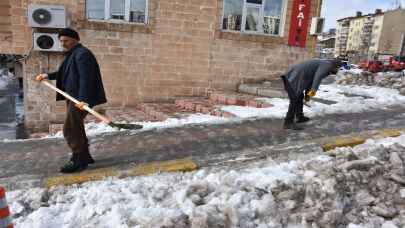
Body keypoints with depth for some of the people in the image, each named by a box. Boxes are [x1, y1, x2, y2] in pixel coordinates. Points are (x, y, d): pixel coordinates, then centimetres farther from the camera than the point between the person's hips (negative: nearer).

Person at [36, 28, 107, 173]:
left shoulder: (82, 54, -14)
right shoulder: (72, 54, 20)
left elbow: (85, 78, -25)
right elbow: (64, 73, 32)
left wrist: (83, 99, -33)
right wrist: (48, 76, 25)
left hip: (80, 99, -11)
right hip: (73, 97, 11)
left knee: (70, 130, -8)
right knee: (76, 129, 16)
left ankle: (78, 161, 3)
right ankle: (84, 157, 27)